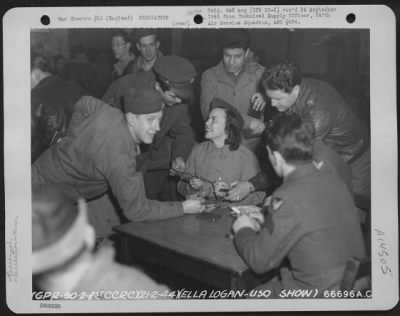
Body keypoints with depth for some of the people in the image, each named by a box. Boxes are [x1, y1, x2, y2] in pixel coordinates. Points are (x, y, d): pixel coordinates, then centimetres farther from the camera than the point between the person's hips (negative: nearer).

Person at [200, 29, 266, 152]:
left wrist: (265, 99, -18)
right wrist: (248, 122, -19)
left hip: (254, 145, 1)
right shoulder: (210, 76, 3)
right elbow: (208, 112, -11)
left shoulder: (259, 73, 5)